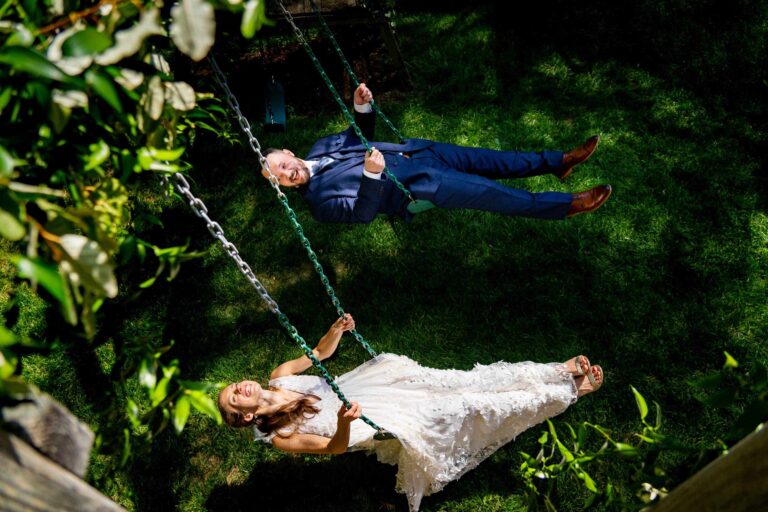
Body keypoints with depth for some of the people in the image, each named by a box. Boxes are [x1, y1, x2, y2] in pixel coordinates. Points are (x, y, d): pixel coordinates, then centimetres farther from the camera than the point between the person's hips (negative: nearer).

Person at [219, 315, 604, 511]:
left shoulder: (280, 375, 4)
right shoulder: (280, 436, -9)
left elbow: (320, 352, 12)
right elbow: (335, 446, -12)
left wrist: (338, 328, -11)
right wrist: (343, 422, -37)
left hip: (384, 380, 5)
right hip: (385, 425, -5)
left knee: (472, 382, -8)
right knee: (474, 408, -14)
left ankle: (564, 371, 0)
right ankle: (569, 392, -3)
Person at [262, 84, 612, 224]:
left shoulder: (318, 148, 9)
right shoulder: (318, 198, -12)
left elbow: (358, 137, 19)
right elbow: (361, 213, -22)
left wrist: (362, 106, -1)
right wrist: (371, 174, -38)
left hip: (410, 151, 8)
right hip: (415, 188, -7)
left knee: (485, 160, 2)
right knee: (484, 191, -16)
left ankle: (559, 161, 13)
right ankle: (569, 205, -7)